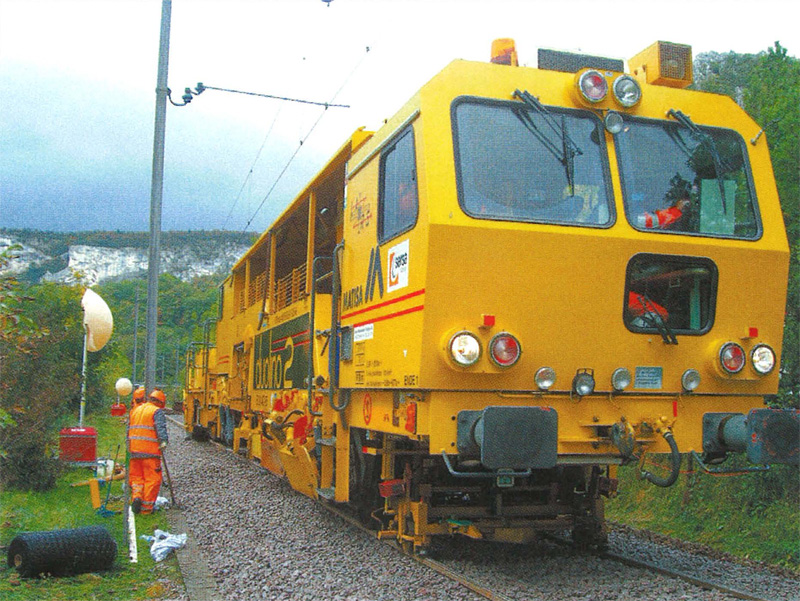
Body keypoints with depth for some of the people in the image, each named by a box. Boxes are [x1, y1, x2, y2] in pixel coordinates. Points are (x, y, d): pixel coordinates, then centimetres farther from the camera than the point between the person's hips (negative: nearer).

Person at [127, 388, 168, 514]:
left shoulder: (135, 410, 20)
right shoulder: (157, 411, -2)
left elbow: (128, 430, 24)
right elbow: (161, 427, -17)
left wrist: (128, 447, 29)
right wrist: (164, 440, -25)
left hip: (134, 450, 6)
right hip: (150, 452, -6)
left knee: (136, 476, 16)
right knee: (152, 479, 1)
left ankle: (137, 496, -9)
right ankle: (146, 507, 1)